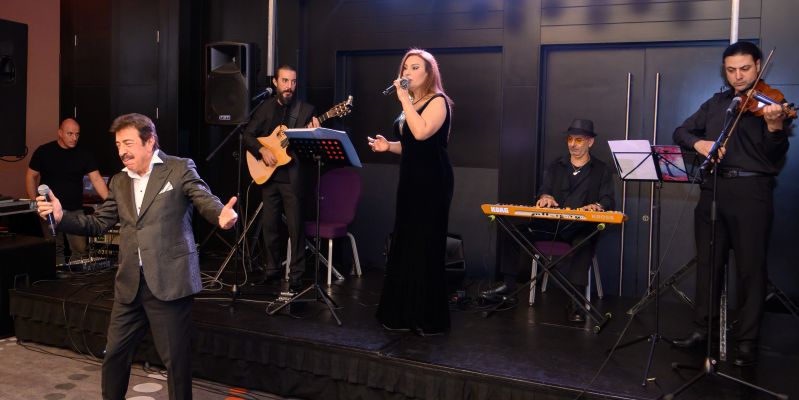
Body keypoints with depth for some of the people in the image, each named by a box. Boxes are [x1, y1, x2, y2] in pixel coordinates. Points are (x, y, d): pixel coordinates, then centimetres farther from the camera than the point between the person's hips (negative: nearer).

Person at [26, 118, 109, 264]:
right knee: (54, 250, 6)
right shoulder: (44, 151, -2)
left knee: (80, 250, -4)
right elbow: (31, 176, 4)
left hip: (75, 210, 1)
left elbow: (97, 179, -6)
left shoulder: (84, 154, 1)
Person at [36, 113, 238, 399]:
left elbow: (206, 201, -12)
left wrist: (222, 214, -35)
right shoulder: (119, 182, 15)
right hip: (130, 284, 6)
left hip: (169, 281, -6)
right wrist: (61, 217, -1)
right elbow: (98, 224, 16)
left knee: (176, 358, 4)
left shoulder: (180, 169, -3)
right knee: (114, 354, 15)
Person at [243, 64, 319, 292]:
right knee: (269, 224, 11)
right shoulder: (265, 108, 9)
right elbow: (248, 135, 9)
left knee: (295, 226, -3)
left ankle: (296, 274, 6)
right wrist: (262, 150, -8)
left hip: (293, 176, -4)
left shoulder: (306, 110, 0)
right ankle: (272, 269, 25)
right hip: (268, 174, 4)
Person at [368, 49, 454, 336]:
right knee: (404, 246, 9)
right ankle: (404, 313, 19)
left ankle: (430, 319, 4)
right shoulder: (410, 103, 17)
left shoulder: (437, 101, -8)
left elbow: (422, 133, -26)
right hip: (410, 180, 9)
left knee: (425, 247, -6)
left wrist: (404, 99, -20)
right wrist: (388, 145, 6)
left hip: (432, 182, -9)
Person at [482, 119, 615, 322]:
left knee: (583, 243, -38)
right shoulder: (555, 167, 22)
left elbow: (609, 201, 1)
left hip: (582, 227, -3)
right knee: (519, 232, -21)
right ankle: (509, 283, -16)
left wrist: (597, 206, -24)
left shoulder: (602, 170, 11)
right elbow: (543, 191, 12)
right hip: (552, 223, 4)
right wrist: (545, 197, -14)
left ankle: (576, 302, -41)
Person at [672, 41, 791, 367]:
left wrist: (775, 127, -30)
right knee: (707, 262, 12)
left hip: (751, 192, -4)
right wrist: (697, 142, -10)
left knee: (751, 267, 1)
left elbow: (776, 158, -10)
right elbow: (680, 132, 12)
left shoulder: (771, 104, 0)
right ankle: (702, 328, 24)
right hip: (713, 188, 5)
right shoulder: (716, 103, 14)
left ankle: (748, 341, 10)